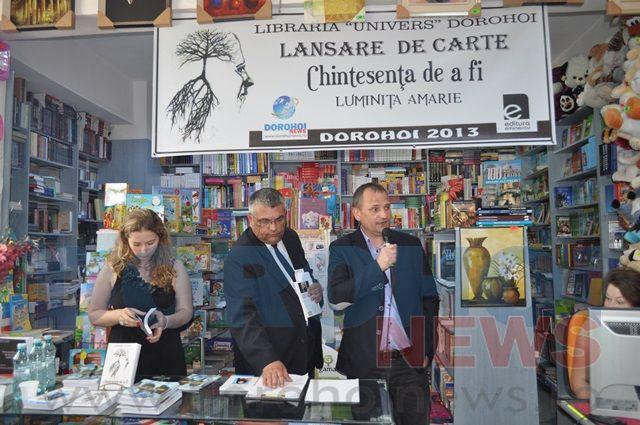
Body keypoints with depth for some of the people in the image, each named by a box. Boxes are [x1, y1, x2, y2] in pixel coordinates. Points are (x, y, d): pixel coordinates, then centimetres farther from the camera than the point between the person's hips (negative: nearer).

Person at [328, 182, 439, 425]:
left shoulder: (411, 244, 6)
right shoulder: (341, 248, -2)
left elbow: (429, 299, 9)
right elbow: (336, 299, -15)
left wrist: (426, 349, 4)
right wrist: (378, 266, -22)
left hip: (410, 360, 2)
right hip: (364, 361, -1)